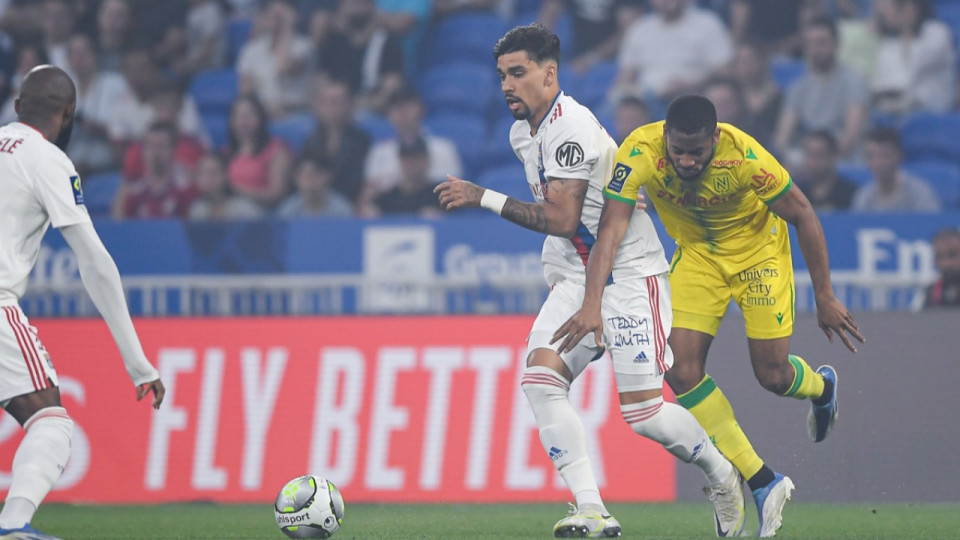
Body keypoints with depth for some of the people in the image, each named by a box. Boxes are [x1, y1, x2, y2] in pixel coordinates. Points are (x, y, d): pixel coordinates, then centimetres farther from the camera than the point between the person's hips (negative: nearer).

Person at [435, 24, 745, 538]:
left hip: (630, 273, -8)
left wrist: (484, 199, -27)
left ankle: (723, 476, 19)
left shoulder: (572, 127, -20)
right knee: (540, 375, -18)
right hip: (575, 278, 8)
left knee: (643, 412, -11)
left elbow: (561, 218, -26)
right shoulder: (522, 133, 10)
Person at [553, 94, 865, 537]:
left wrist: (825, 298, -15)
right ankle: (763, 483, -1)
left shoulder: (744, 157, -33)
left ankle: (821, 386, 36)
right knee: (682, 370, -11)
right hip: (697, 252, 3)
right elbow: (611, 229, -33)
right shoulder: (640, 152, -30)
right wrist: (592, 304, -46)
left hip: (758, 247, -3)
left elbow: (803, 216, -20)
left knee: (772, 374, -4)